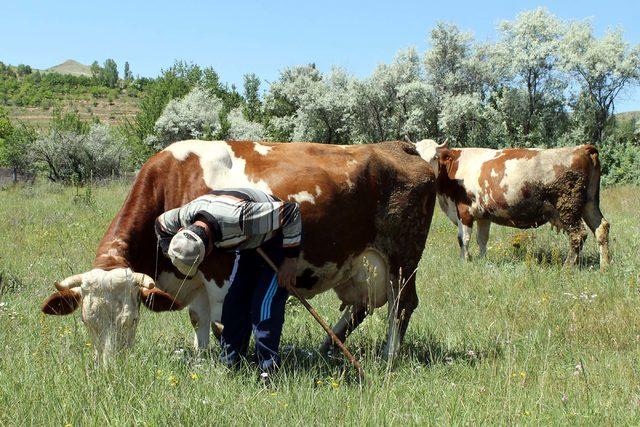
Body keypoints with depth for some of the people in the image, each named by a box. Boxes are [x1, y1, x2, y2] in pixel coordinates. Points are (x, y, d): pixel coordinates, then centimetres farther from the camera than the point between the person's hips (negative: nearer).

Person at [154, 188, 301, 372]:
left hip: (277, 243, -7)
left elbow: (291, 211, -33)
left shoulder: (239, 217, -43)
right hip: (249, 244, 7)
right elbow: (161, 223, 5)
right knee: (234, 302, 4)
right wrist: (172, 257, -5)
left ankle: (269, 371, -9)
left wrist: (291, 259, -25)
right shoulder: (187, 215, -22)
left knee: (265, 303, -17)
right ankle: (229, 366, 15)